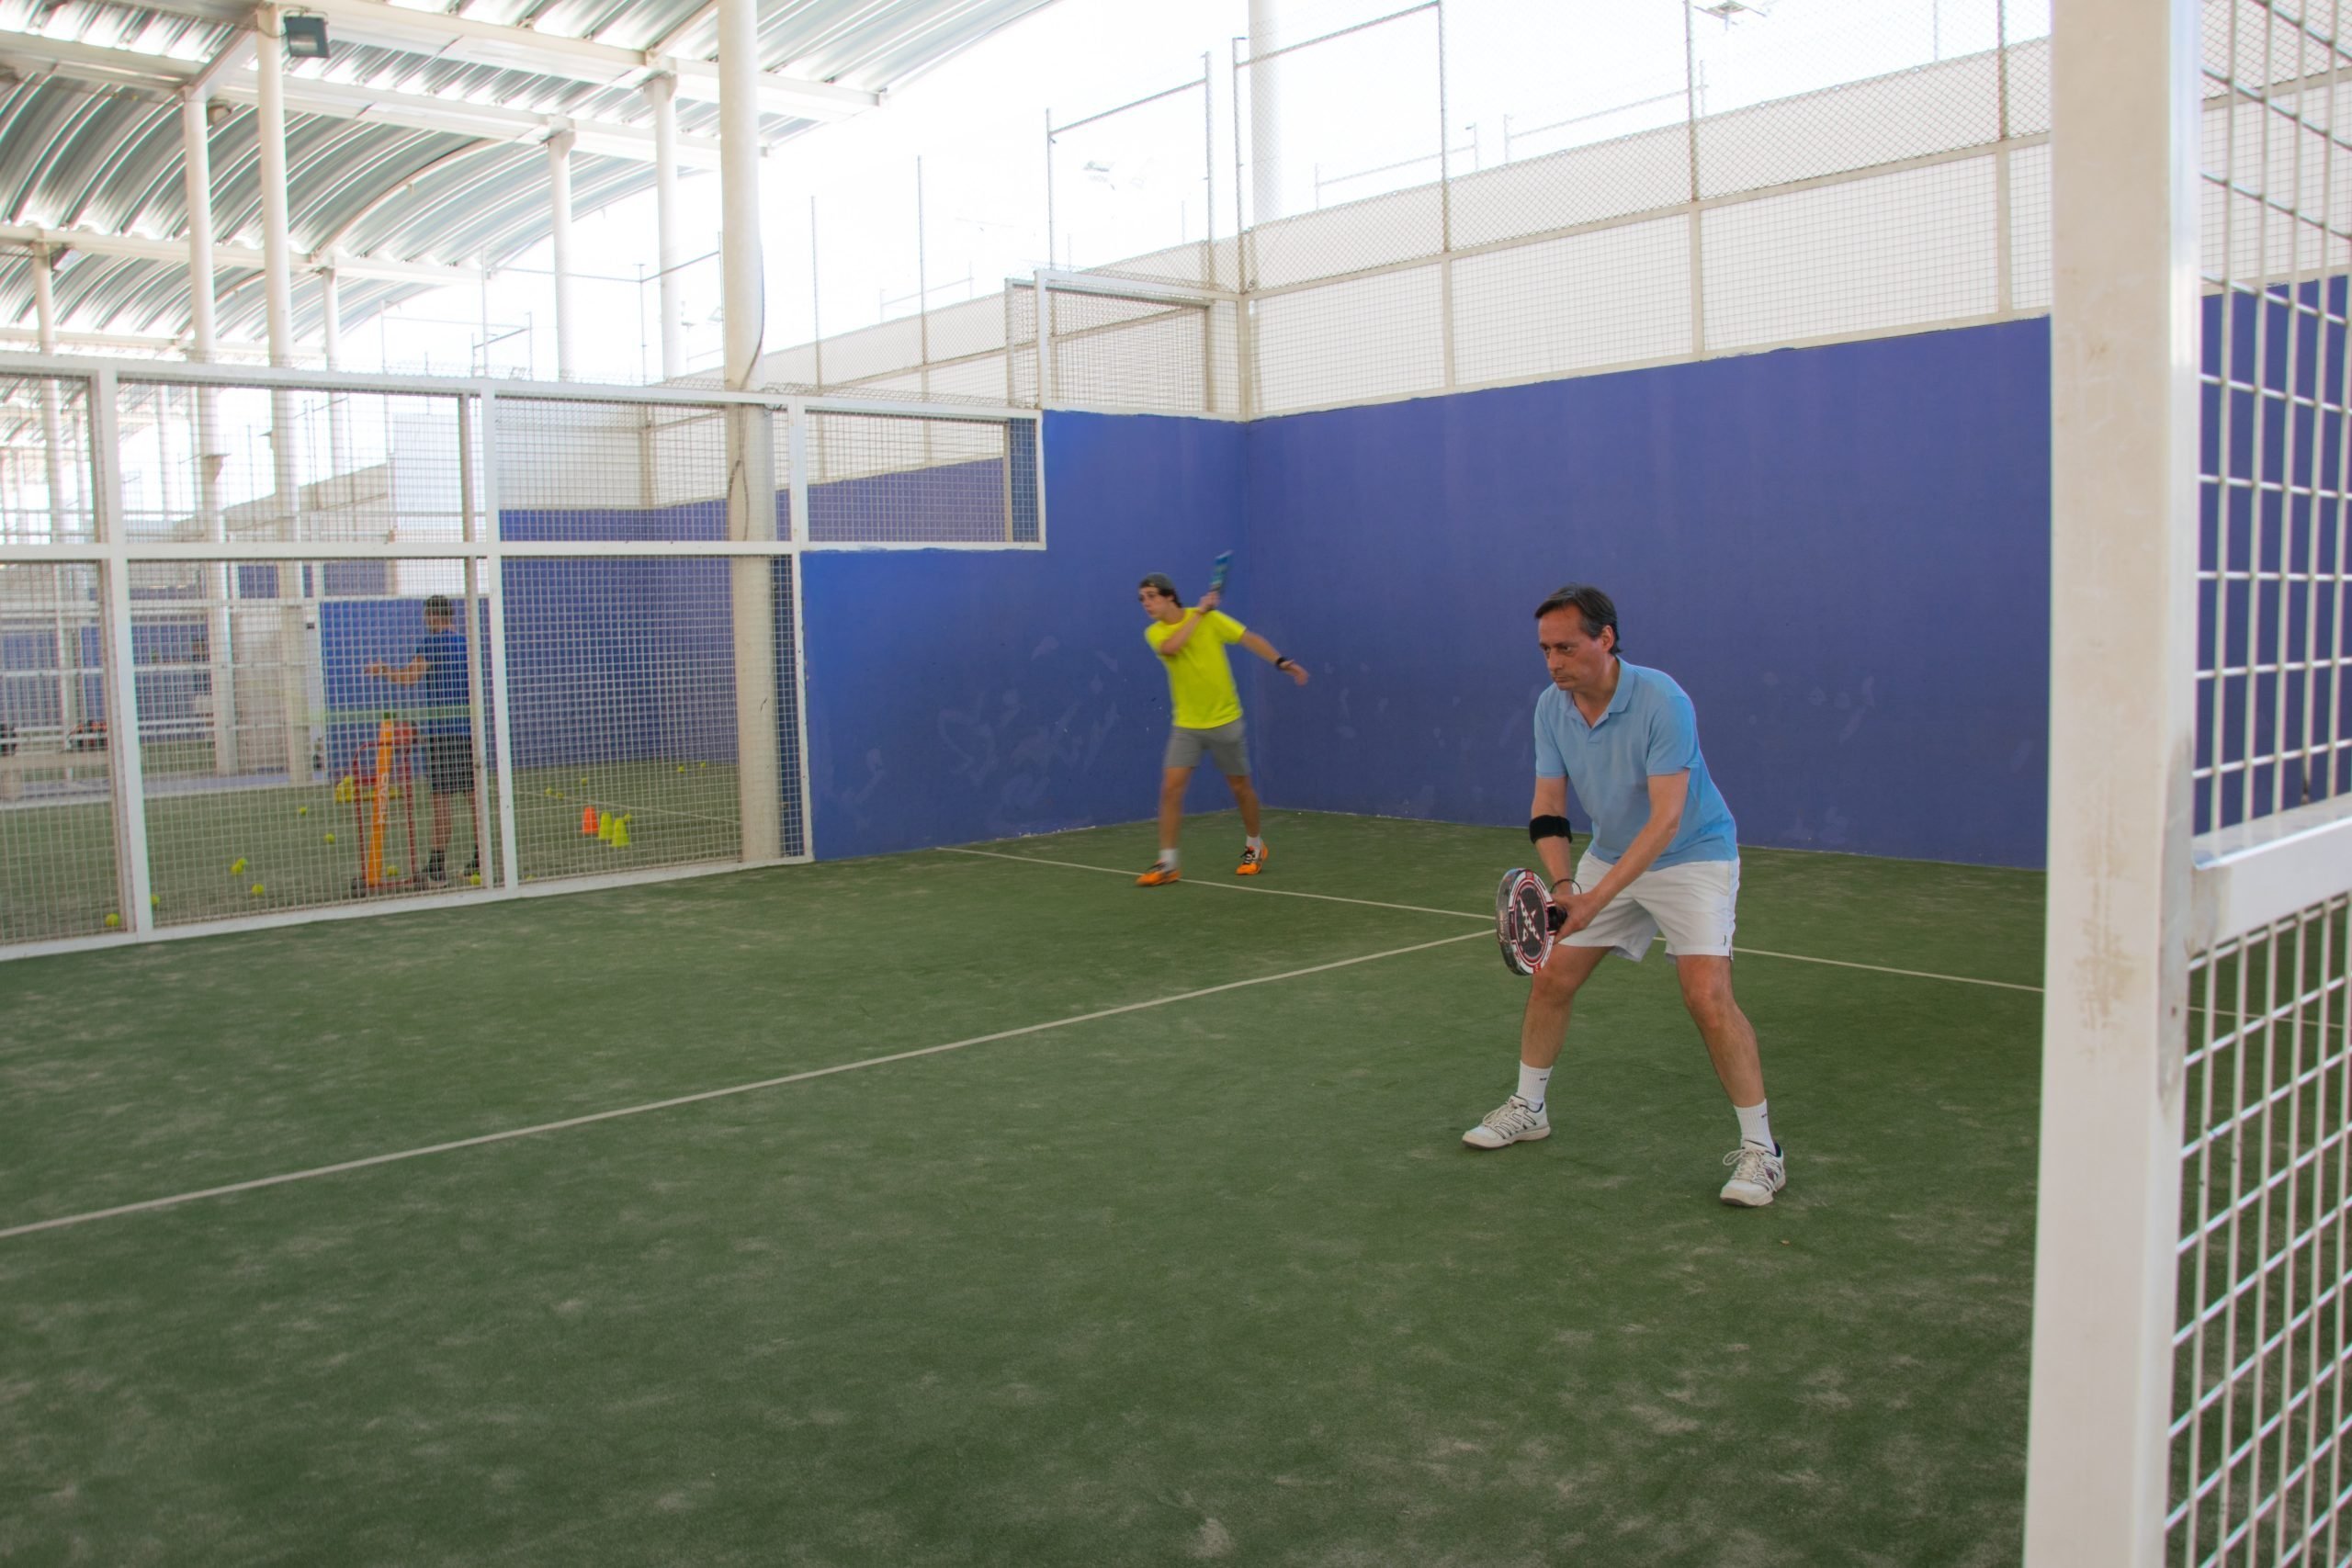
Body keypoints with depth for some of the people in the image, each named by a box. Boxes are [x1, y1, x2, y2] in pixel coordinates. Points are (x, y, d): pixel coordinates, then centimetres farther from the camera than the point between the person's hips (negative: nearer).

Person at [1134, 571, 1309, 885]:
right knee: (1170, 788, -10)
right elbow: (1171, 647, -25)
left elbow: (1249, 638, -5)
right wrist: (1199, 612, -22)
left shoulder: (1210, 618, -7)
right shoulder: (1154, 633, -3)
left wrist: (1281, 662, -16)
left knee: (1240, 786, 11)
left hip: (1224, 722, -1)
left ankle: (1255, 847, 33)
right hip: (1186, 726, 1)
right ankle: (1167, 864, -5)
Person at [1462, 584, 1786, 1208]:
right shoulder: (1551, 708, -9)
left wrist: (1598, 898, -36)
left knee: (1708, 998, -19)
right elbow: (1548, 807, -5)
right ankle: (1528, 1109, 27)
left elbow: (1666, 818, -32)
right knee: (1551, 978, 5)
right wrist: (1562, 884, -22)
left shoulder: (1662, 701, -28)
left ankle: (1761, 1150, -5)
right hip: (1610, 856, 6)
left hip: (1693, 857, -6)